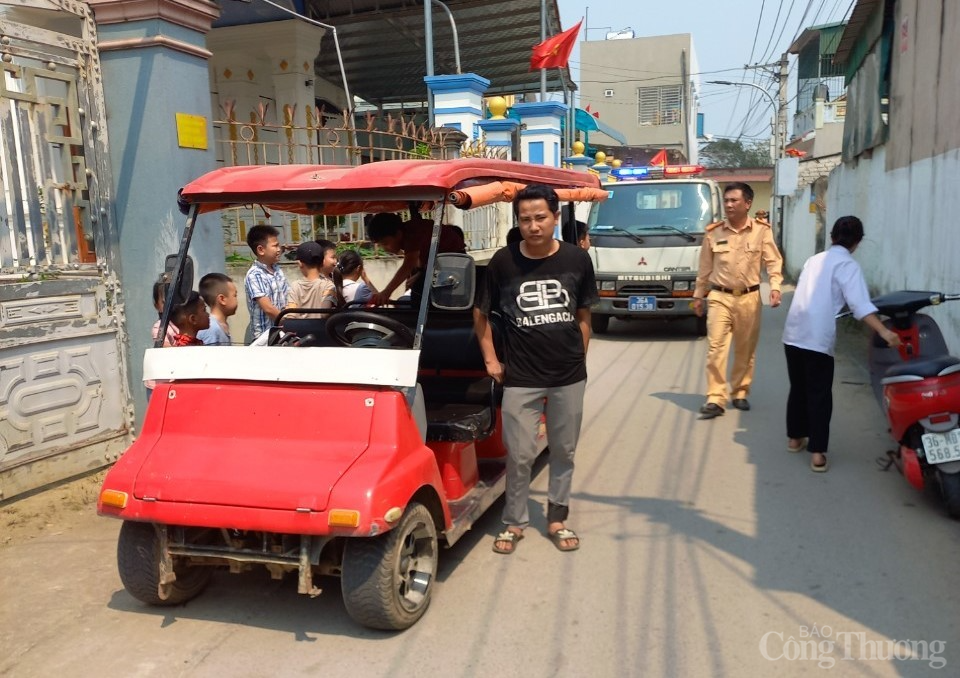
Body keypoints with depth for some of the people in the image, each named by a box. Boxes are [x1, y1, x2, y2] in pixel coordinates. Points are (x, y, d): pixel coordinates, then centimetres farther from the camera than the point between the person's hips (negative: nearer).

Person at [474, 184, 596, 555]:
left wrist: (579, 357, 6)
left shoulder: (576, 259, -2)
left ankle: (557, 518, 31)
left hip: (569, 376, 2)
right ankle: (514, 521, 23)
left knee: (563, 451, 14)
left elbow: (583, 314, 9)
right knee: (520, 454, 4)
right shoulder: (503, 262, -6)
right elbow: (481, 313, 6)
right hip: (520, 378, -2)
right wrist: (491, 359, 1)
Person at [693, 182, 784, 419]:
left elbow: (773, 262, 0)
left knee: (746, 350, 10)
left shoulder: (761, 230, -1)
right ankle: (715, 400, -7)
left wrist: (775, 287, -15)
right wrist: (699, 295, 12)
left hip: (749, 298, 0)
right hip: (719, 297, 0)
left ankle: (740, 393, 25)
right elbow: (705, 268, 10)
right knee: (716, 348, -8)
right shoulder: (713, 232, 3)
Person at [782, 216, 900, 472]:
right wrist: (884, 331, -26)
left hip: (793, 334, 7)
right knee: (820, 395, -1)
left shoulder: (814, 260, 17)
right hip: (818, 339, -6)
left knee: (798, 388, 19)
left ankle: (795, 437, 31)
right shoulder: (848, 265, -4)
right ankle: (817, 453, -3)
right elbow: (860, 304, -18)